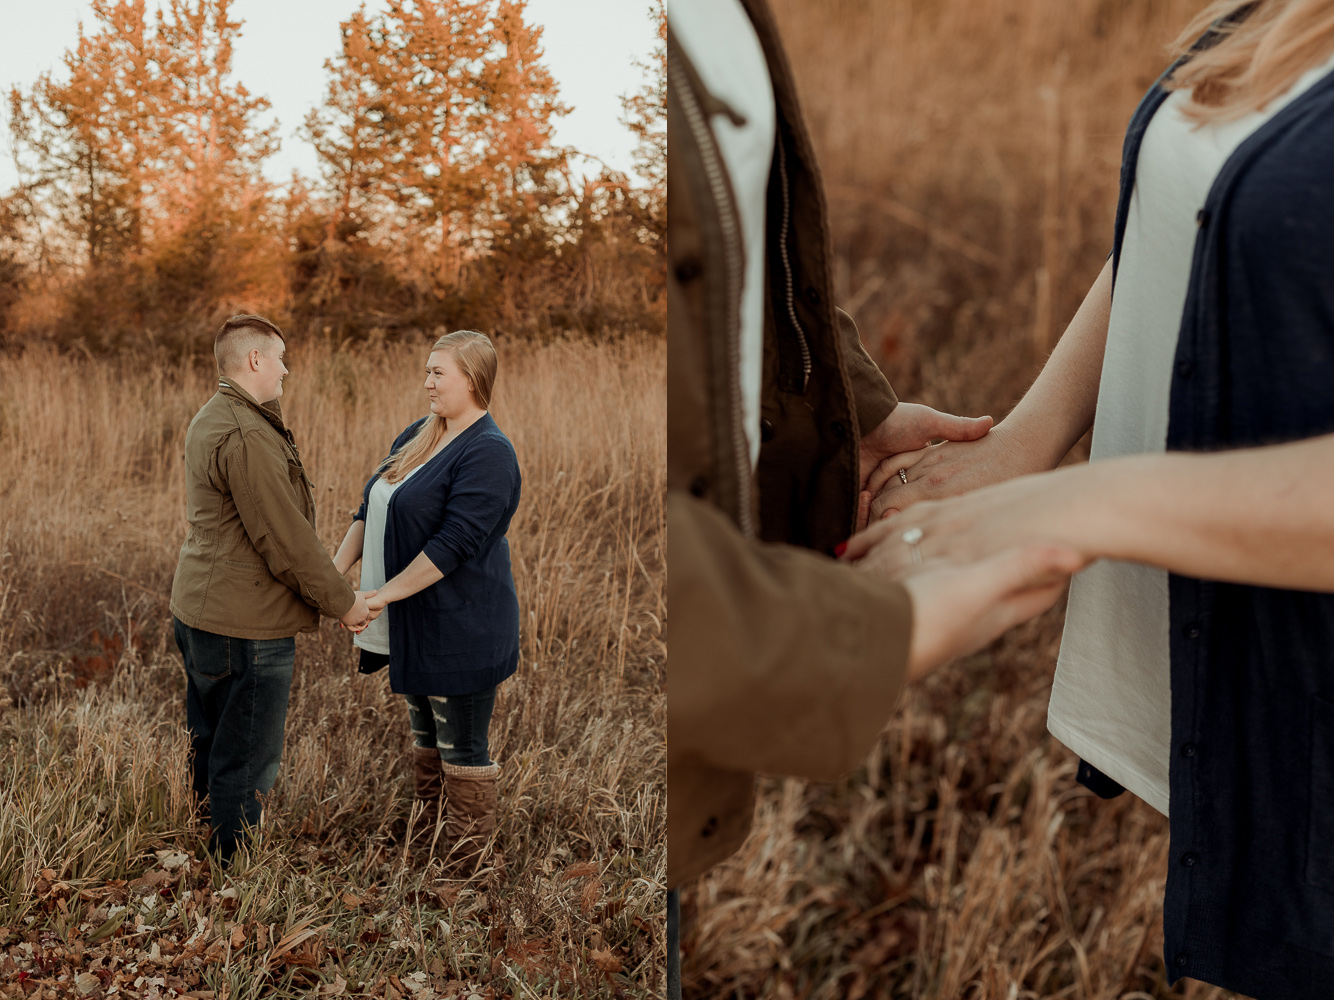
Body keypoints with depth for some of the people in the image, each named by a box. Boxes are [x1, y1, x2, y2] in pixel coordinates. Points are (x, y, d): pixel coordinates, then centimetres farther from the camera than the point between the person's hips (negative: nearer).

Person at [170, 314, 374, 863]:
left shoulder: (208, 421, 13)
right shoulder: (246, 436, -22)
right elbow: (283, 537, -22)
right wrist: (342, 601, -11)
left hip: (198, 611, 11)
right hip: (244, 624, -11)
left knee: (209, 751, 21)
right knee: (246, 764, 2)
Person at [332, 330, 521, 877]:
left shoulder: (488, 453, -18)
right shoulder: (418, 434, 10)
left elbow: (454, 543, -24)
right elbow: (370, 506, 14)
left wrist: (384, 594, -21)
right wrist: (337, 569, 2)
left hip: (461, 629, -9)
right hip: (413, 625, 9)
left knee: (461, 748, 4)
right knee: (424, 735, 21)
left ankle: (462, 863, 19)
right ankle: (422, 839, 36)